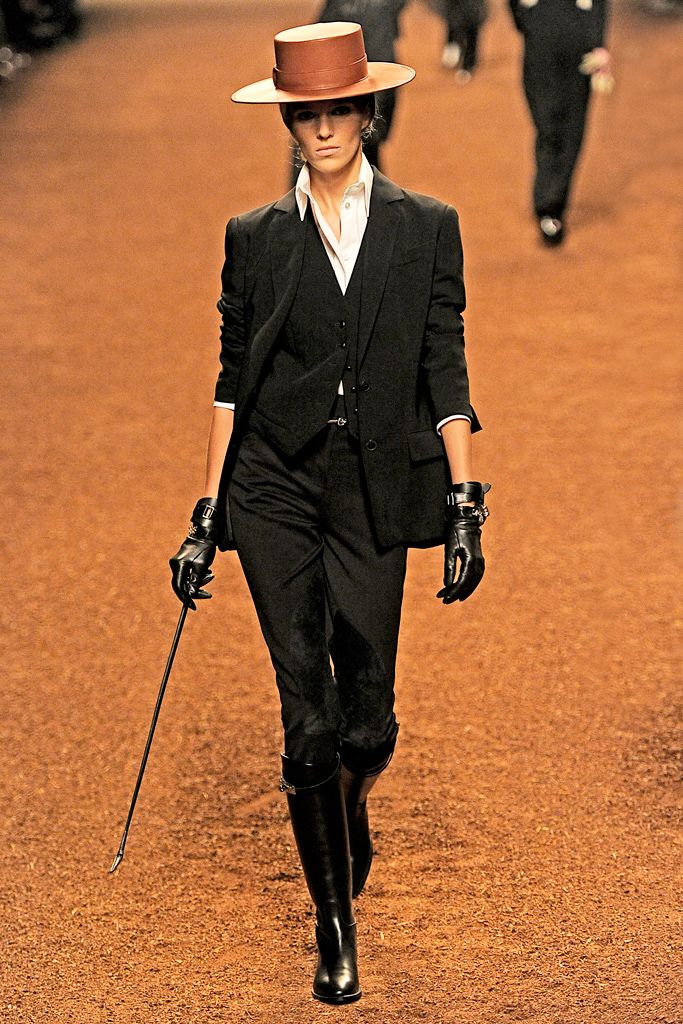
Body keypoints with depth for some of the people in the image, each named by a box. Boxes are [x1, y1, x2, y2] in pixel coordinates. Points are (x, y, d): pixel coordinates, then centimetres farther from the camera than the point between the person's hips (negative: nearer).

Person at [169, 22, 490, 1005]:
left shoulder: (426, 227, 4)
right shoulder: (255, 238, 5)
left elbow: (445, 372, 3)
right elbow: (232, 379, 8)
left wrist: (465, 506, -2)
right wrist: (206, 515, 6)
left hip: (375, 493, 0)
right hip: (275, 490, 0)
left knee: (369, 716, 2)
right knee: (309, 717, -6)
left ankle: (350, 812, 39)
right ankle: (335, 925, 9)